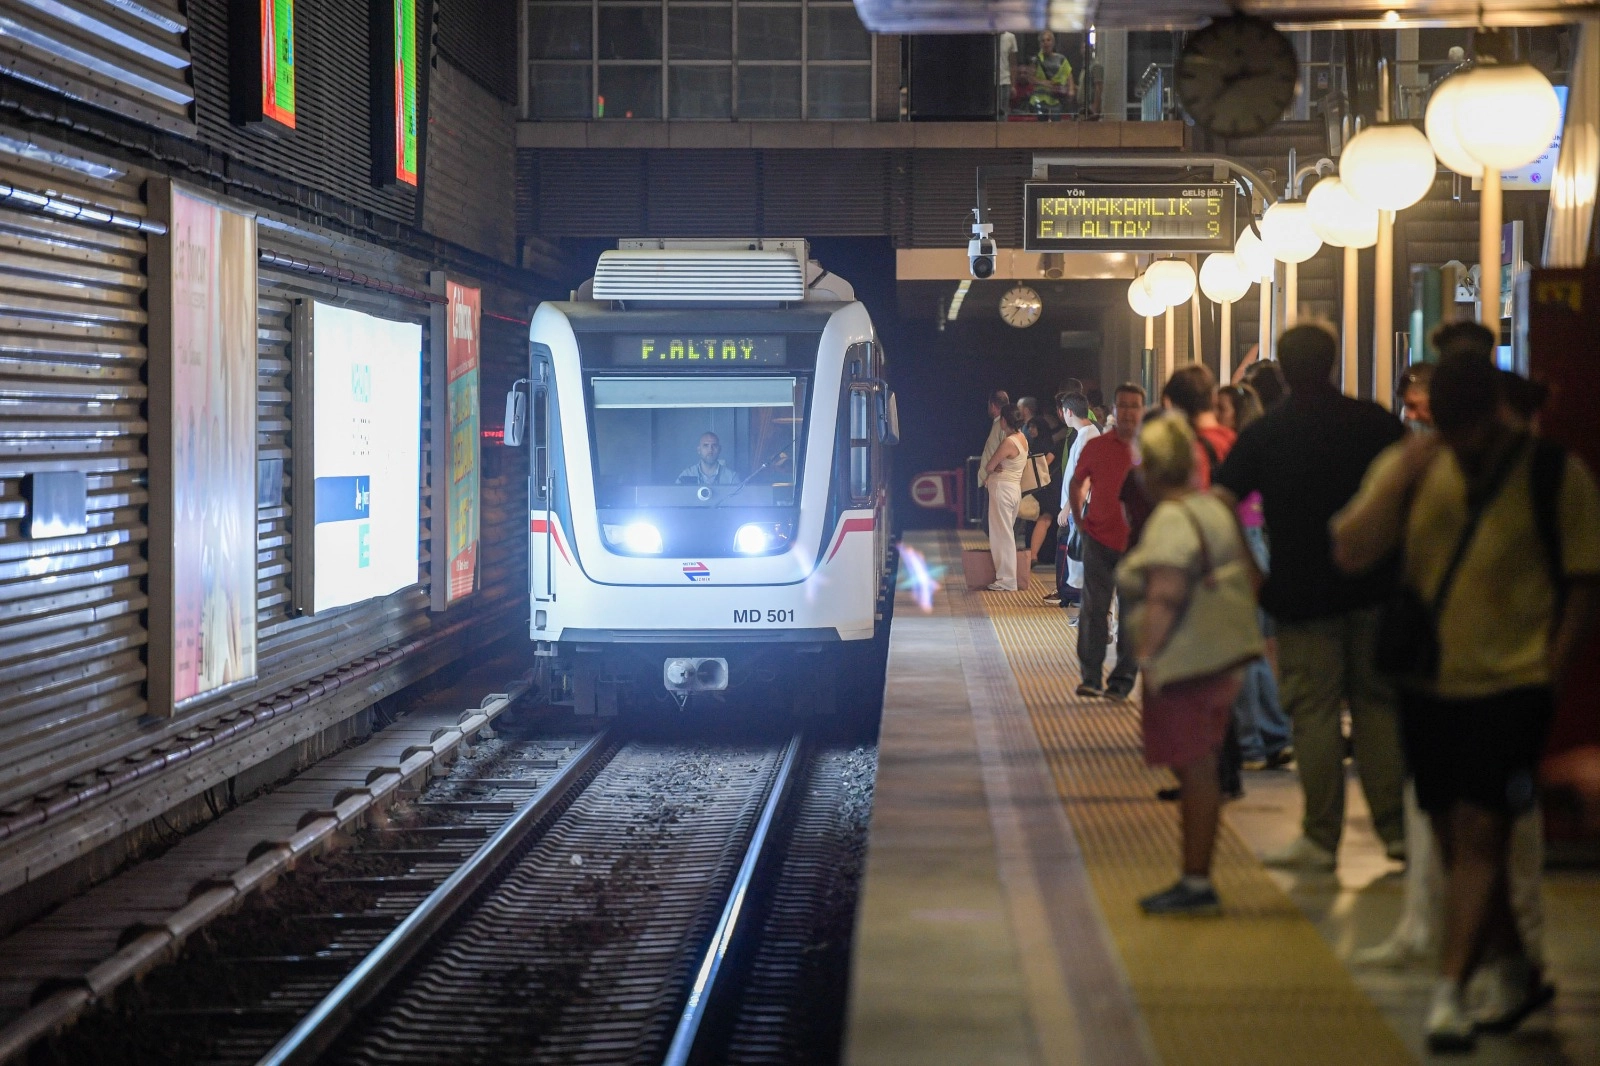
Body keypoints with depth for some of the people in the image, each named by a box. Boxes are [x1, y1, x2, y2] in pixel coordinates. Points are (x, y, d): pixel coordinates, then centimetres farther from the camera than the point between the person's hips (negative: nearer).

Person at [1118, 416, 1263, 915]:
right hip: (1219, 660, 9)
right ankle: (1197, 881, 20)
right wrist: (1240, 618, 22)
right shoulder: (1216, 508, 11)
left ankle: (1196, 883, 1)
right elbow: (1250, 577, 15)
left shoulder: (1170, 520, -17)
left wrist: (1146, 655, -20)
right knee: (1201, 771, 14)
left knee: (1194, 772, -4)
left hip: (1183, 663, -9)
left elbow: (1164, 598, -23)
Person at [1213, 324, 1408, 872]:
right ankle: (1396, 828, 10)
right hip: (1373, 585, 2)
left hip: (1302, 590, -2)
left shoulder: (1263, 432, -2)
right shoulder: (1375, 421, 2)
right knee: (1378, 703, 10)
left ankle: (1320, 837, 2)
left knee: (1314, 710, 1)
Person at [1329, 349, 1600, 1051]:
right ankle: (1514, 973, 30)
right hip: (1431, 684, 5)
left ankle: (1449, 995, -9)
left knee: (1479, 835, -11)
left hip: (1510, 684, -4)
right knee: (1455, 839, 12)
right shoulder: (1411, 468, 4)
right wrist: (1399, 479, -16)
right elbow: (1350, 553, -6)